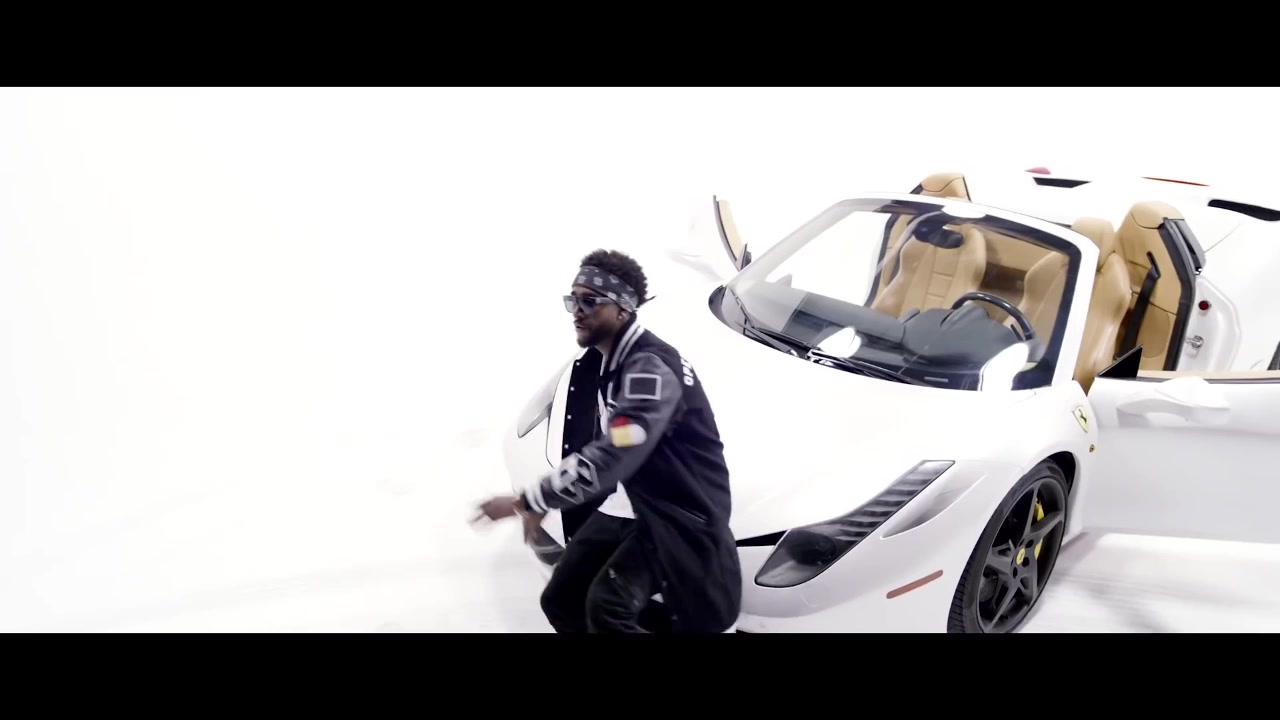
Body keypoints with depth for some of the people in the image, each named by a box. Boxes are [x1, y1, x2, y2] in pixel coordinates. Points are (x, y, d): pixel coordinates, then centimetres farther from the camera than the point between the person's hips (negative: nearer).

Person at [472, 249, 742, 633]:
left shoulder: (651, 368, -25)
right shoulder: (609, 359, 6)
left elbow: (609, 460, -32)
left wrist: (524, 502, -24)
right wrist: (543, 502, 8)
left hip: (679, 518, -9)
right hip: (628, 504, 9)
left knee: (606, 608, -26)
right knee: (561, 601, 11)